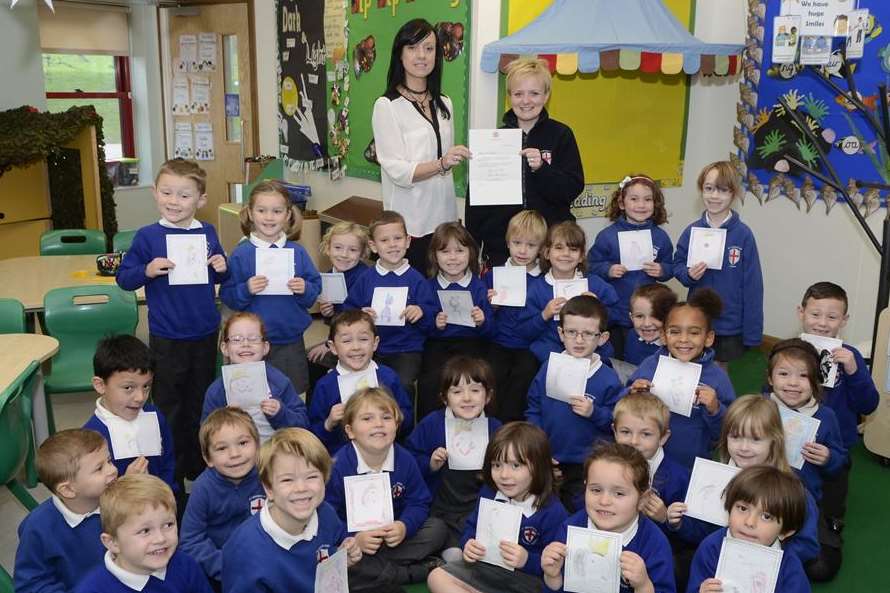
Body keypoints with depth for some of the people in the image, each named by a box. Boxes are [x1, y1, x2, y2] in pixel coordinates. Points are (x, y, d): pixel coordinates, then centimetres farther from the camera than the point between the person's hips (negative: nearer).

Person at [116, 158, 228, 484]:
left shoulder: (207, 233, 1)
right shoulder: (147, 237, -8)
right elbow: (123, 278, -5)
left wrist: (222, 268, -8)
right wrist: (148, 270, -22)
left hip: (205, 333, 3)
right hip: (167, 337, -3)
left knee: (201, 402, 17)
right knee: (169, 407, 9)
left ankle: (198, 464, 34)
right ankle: (171, 468, 25)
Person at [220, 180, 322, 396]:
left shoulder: (297, 252, 1)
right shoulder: (241, 254, -5)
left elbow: (316, 288, 4)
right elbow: (227, 297, -6)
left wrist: (305, 289, -16)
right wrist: (246, 290, -24)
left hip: (291, 340, 2)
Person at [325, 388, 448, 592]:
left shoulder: (405, 460, -6)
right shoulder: (338, 467, -17)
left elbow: (418, 503, 1)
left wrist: (404, 526, -20)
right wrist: (354, 539, -28)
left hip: (392, 536, 4)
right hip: (351, 539, -3)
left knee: (437, 529, -10)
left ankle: (379, 569, -19)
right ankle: (420, 571, -24)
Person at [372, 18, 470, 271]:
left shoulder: (444, 104, 11)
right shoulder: (387, 106, -8)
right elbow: (398, 171, -15)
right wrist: (441, 164, -28)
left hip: (444, 219, 6)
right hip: (409, 223, -5)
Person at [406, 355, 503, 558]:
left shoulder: (496, 429, 4)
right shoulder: (431, 423, -2)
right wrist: (430, 465, -14)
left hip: (482, 510, 2)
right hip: (441, 509, -2)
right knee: (454, 553, -20)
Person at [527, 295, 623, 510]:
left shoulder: (608, 379, -12)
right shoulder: (548, 368, -3)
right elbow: (533, 411, 3)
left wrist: (594, 412, -24)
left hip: (586, 467, -3)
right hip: (545, 461, 3)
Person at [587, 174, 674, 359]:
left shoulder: (660, 236, 1)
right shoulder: (607, 235, -7)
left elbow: (670, 267, 9)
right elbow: (592, 264, -2)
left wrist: (661, 271, -12)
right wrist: (608, 270, -20)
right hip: (614, 314, -2)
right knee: (615, 359, 12)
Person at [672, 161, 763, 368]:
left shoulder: (743, 235, -11)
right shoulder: (692, 231, -2)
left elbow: (752, 286, -9)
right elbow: (677, 265, 8)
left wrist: (752, 334, -9)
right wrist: (688, 274, -16)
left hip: (732, 328, -2)